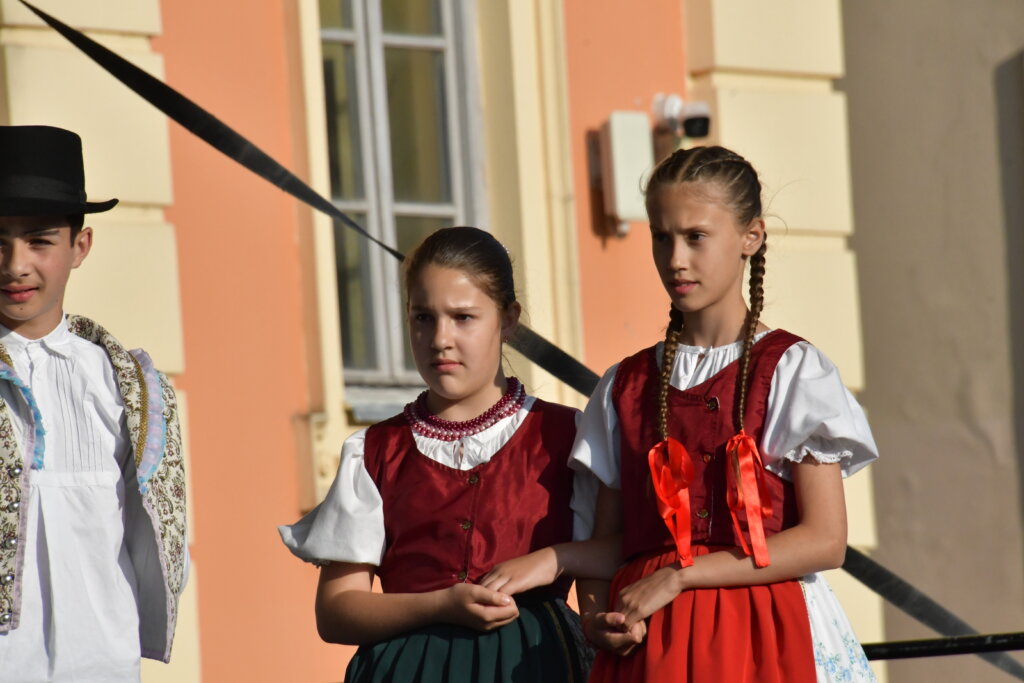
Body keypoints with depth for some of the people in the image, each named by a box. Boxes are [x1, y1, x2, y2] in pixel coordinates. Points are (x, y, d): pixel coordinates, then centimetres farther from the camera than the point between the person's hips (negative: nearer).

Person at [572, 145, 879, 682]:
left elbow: (824, 540, -8)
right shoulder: (625, 387, 12)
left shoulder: (790, 370, -1)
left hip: (766, 638, -3)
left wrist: (678, 576, -11)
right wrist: (596, 617, -9)